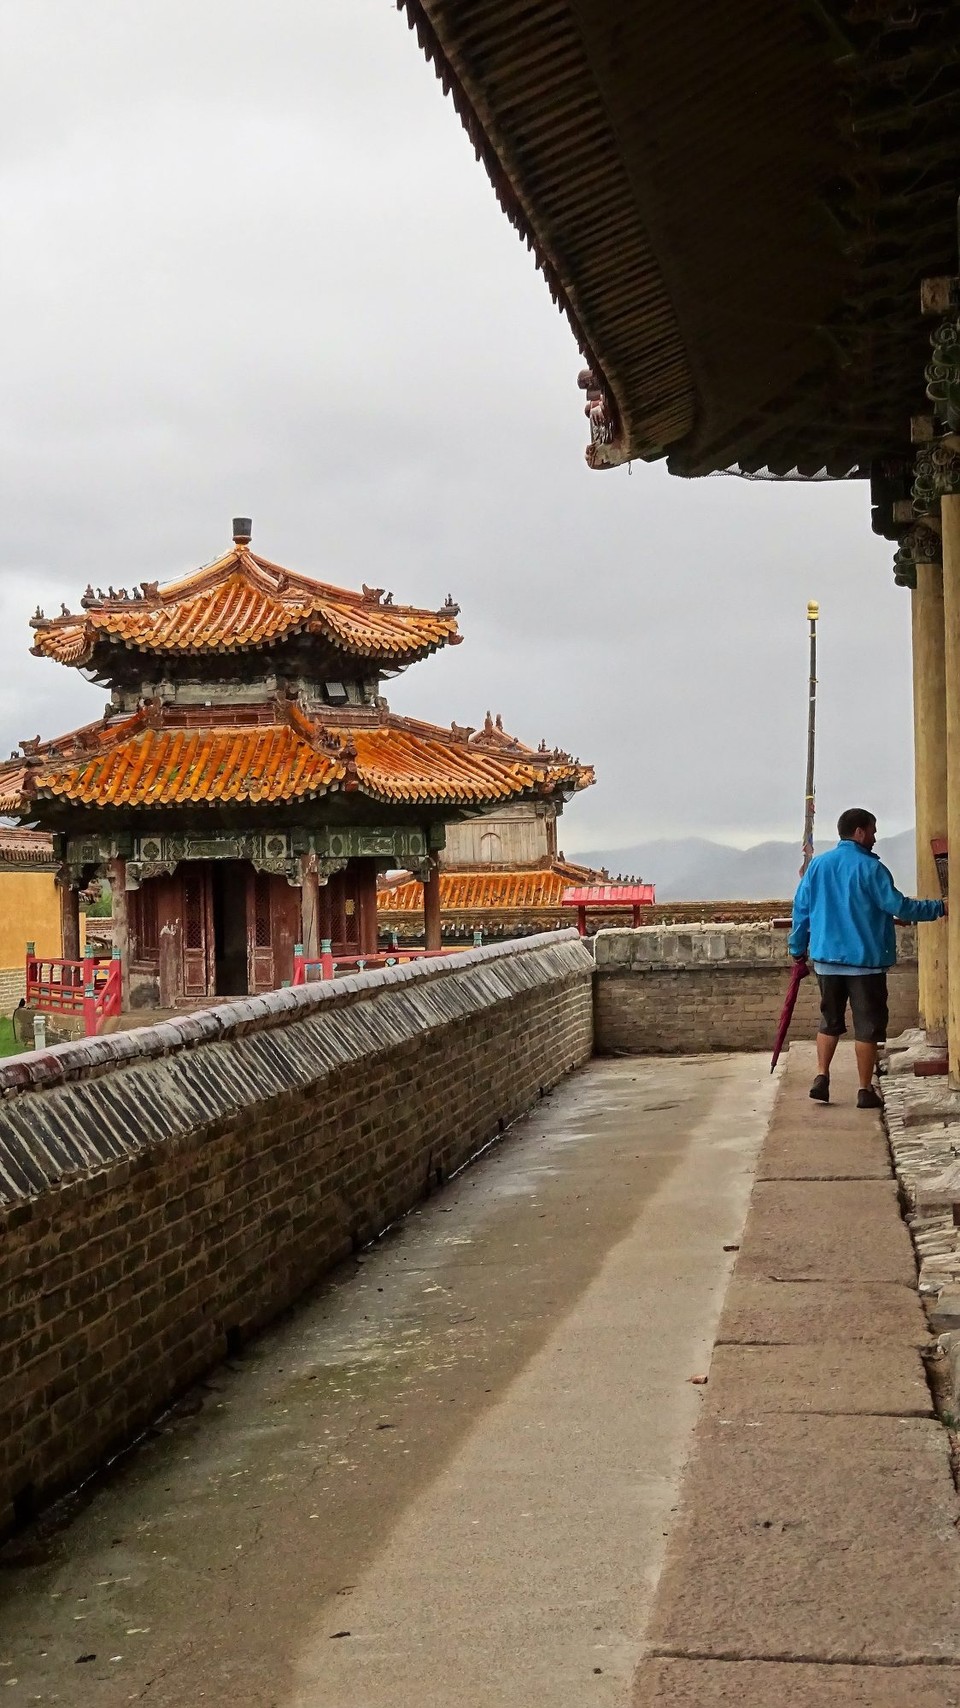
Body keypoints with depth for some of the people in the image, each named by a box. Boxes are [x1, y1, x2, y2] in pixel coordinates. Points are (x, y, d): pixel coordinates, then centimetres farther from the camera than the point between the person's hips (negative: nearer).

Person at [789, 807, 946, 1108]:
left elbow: (801, 909, 8)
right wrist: (938, 908, -3)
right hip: (865, 959, -5)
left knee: (830, 1021, 17)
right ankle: (865, 1091, 5)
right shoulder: (870, 867, -11)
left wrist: (798, 947, 19)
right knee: (867, 1026, 3)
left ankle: (821, 1078, 8)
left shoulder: (817, 865, 5)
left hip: (826, 959, 5)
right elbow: (897, 905, -13)